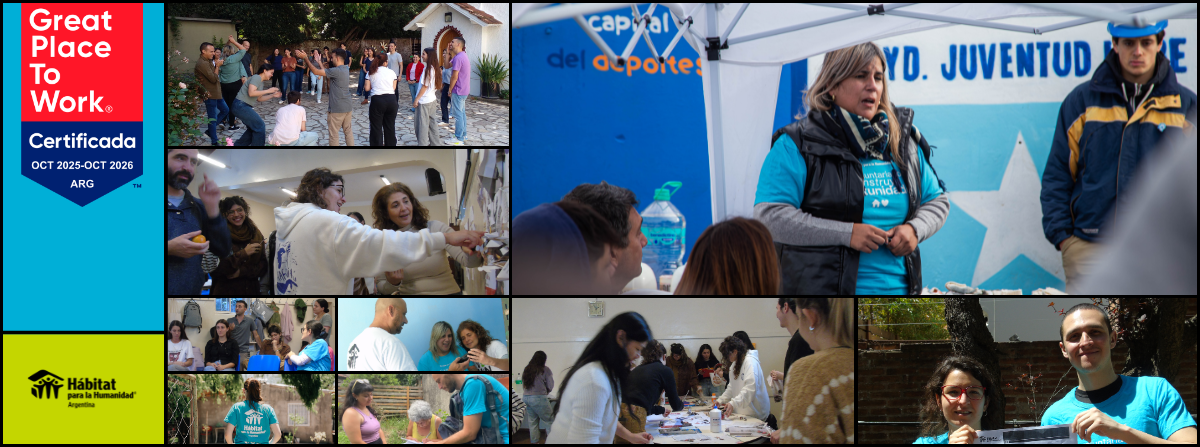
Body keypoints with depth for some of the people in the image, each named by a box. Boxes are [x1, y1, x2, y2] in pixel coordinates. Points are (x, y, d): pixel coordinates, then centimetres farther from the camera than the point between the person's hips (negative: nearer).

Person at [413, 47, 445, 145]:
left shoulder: (427, 69, -17)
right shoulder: (434, 68, 7)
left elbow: (425, 86, -17)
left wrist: (416, 99, -12)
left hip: (424, 101, -9)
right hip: (433, 99, 9)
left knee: (422, 124, -2)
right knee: (432, 122, 15)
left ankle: (422, 144, 1)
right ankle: (435, 142, 21)